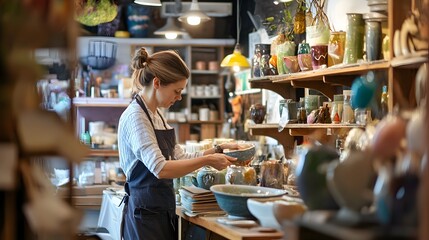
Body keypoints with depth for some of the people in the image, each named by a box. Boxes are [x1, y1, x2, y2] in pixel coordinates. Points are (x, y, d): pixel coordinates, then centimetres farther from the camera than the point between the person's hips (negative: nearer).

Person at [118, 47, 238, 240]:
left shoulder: (156, 116, 13)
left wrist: (218, 150, 6)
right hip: (146, 212, -9)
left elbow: (181, 158, 17)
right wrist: (207, 160, -21)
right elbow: (160, 168, -27)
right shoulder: (135, 117, -16)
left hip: (163, 211, 9)